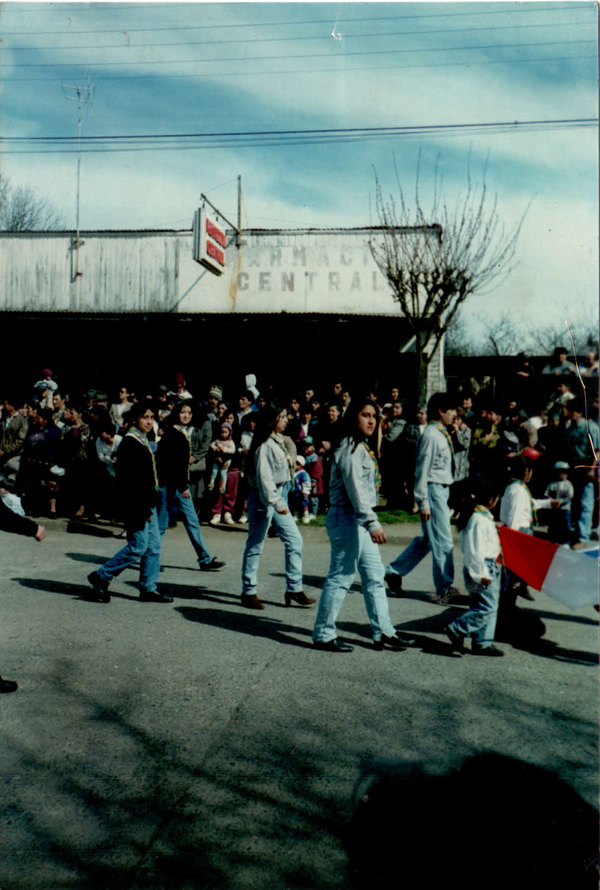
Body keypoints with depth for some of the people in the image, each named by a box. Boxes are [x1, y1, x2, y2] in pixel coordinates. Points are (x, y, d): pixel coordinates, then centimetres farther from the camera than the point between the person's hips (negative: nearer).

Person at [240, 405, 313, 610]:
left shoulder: (279, 441, 12)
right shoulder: (264, 445, -16)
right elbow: (264, 476, -22)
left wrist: (282, 500, 19)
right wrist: (276, 502, -27)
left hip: (279, 496, 9)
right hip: (263, 498, -9)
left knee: (294, 539, 5)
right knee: (256, 545, 1)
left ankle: (294, 589, 10)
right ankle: (249, 592, 11)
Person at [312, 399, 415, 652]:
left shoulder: (364, 448, 16)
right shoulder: (350, 449, -15)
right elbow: (355, 490, -22)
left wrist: (370, 522, 19)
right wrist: (373, 523, -25)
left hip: (360, 521, 10)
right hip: (346, 518, -10)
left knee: (375, 575, 13)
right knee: (341, 577, -3)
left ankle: (383, 632, 21)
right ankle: (323, 635, 9)